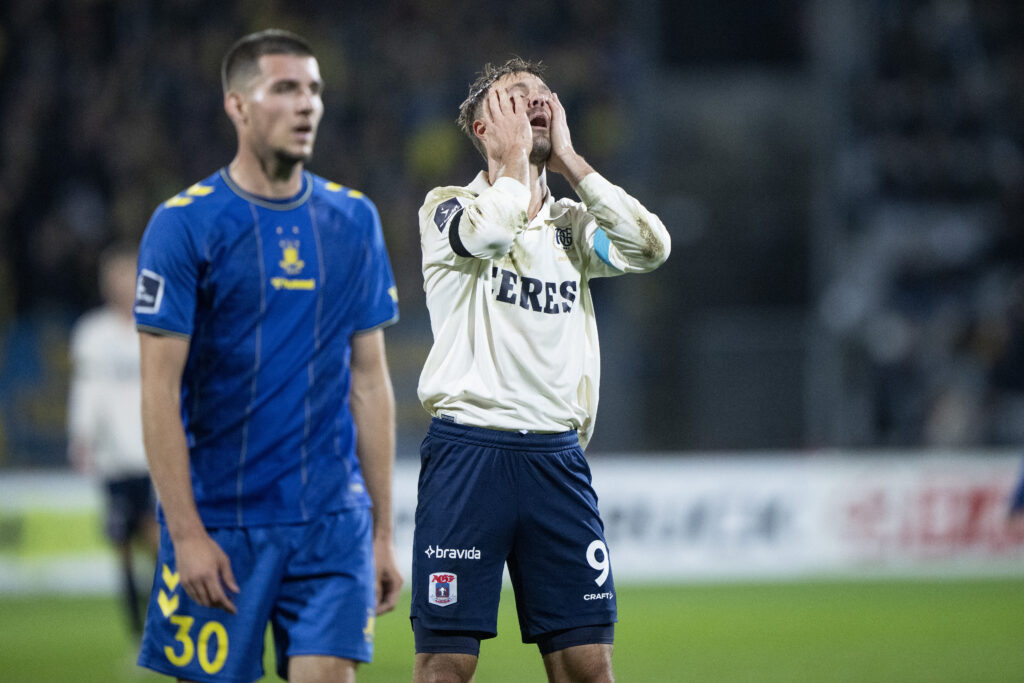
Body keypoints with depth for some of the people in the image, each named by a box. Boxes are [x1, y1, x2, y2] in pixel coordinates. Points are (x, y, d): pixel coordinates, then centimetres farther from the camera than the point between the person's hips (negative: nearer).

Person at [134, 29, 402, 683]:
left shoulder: (354, 221, 8)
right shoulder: (185, 224, -5)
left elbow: (370, 381, 12)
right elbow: (160, 390, -8)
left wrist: (383, 531, 9)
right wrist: (186, 533, -13)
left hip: (332, 519, 3)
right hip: (219, 522, -3)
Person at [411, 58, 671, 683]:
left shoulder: (573, 225, 17)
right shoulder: (448, 207, 4)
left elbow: (651, 247, -3)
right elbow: (487, 232, -21)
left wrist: (568, 160, 1)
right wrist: (515, 152, -3)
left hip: (558, 456, 4)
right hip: (469, 450, -4)